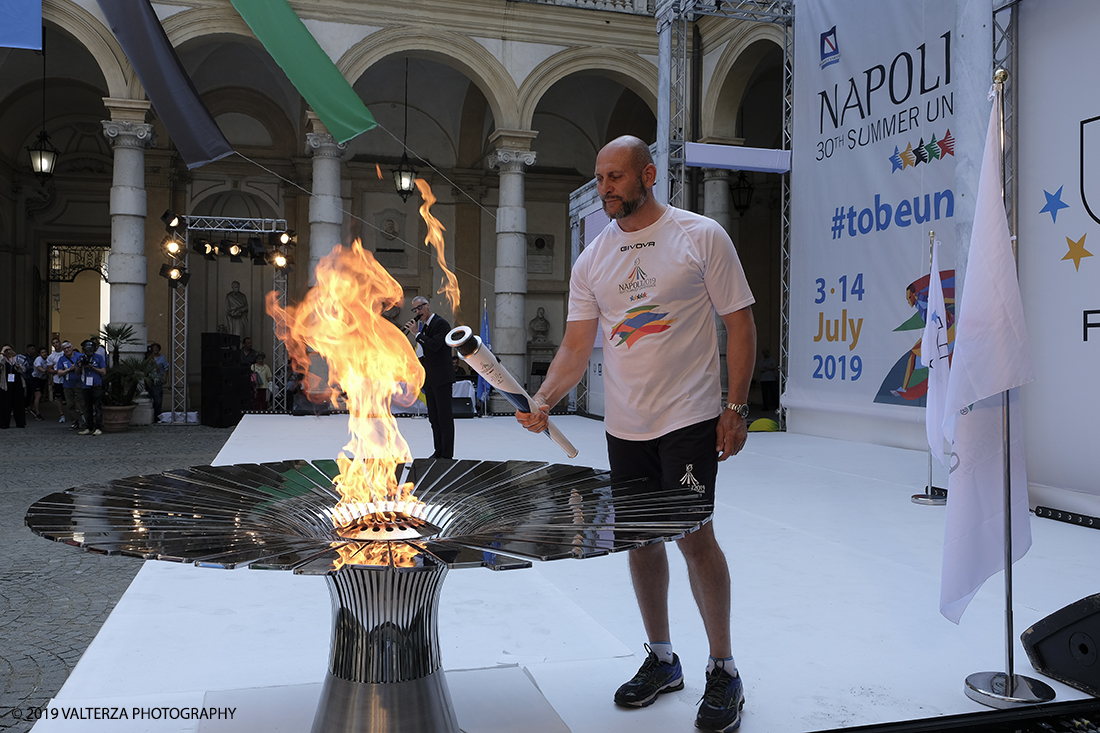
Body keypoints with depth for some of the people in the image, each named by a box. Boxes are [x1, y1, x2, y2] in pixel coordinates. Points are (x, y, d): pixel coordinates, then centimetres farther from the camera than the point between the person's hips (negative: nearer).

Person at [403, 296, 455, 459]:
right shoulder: (424, 326, 16)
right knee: (434, 417, 11)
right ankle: (439, 451, 19)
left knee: (444, 416, -6)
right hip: (429, 379, 9)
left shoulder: (441, 323, -10)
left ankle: (447, 454, -2)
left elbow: (435, 345, -24)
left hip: (441, 378, -9)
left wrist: (417, 334, -17)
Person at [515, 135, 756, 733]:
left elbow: (739, 322, -3)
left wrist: (736, 407, -9)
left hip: (689, 420, -5)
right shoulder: (591, 261, 7)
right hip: (624, 426, 5)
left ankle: (724, 671, 13)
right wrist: (543, 402, -12)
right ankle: (661, 660, 29)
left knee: (695, 535, -6)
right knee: (640, 539, 11)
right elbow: (576, 347, 4)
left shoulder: (702, 237, -4)